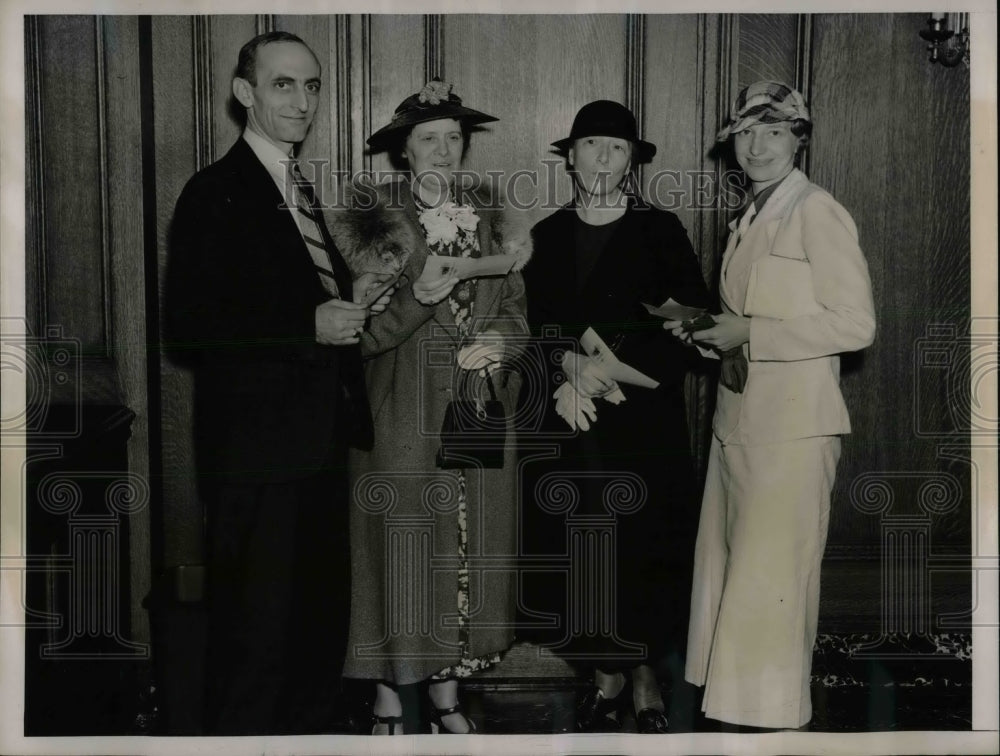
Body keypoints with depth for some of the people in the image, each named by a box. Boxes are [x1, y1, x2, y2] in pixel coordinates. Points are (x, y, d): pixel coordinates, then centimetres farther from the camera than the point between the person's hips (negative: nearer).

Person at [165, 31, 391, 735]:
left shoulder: (299, 192, 17)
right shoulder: (217, 192, -11)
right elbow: (188, 326, -18)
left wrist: (353, 302, 4)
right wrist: (311, 325, -22)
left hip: (318, 440, 9)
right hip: (258, 445, -9)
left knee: (323, 611, 18)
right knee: (258, 623, 0)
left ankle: (314, 724, 33)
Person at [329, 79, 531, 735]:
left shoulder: (489, 222, 11)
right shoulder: (377, 217, -3)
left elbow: (515, 309, 16)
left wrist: (500, 343, -5)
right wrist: (420, 299, -23)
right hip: (404, 417, -4)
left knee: (466, 552, 7)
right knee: (401, 553, -1)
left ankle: (447, 695, 20)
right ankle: (389, 701, 12)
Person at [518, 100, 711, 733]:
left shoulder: (662, 232, 1)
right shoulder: (546, 237, 10)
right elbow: (532, 331, 7)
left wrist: (612, 372, -12)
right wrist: (570, 369, -13)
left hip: (643, 425, -2)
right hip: (566, 426, 2)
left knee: (645, 553, 0)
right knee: (576, 556, 3)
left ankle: (646, 679, 20)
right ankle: (608, 676, 22)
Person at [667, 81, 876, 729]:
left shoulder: (818, 214, -10)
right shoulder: (749, 221, 16)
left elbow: (855, 324, -16)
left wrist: (750, 334, -17)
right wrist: (709, 331, 6)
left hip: (793, 427, -9)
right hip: (738, 420, 9)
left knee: (769, 578, -2)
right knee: (727, 569, 14)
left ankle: (775, 713, 13)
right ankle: (730, 702, 27)